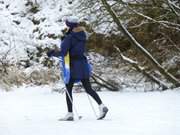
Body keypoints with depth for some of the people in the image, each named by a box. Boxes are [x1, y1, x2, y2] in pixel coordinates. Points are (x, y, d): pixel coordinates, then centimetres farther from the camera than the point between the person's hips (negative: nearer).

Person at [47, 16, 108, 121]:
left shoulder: (69, 37, -15)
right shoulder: (83, 35, 7)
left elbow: (63, 52, -18)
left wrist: (52, 54, -1)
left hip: (73, 66, -6)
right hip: (83, 64, 6)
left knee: (68, 89, 5)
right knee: (88, 88, 10)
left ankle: (70, 114, 4)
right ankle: (101, 106, -6)